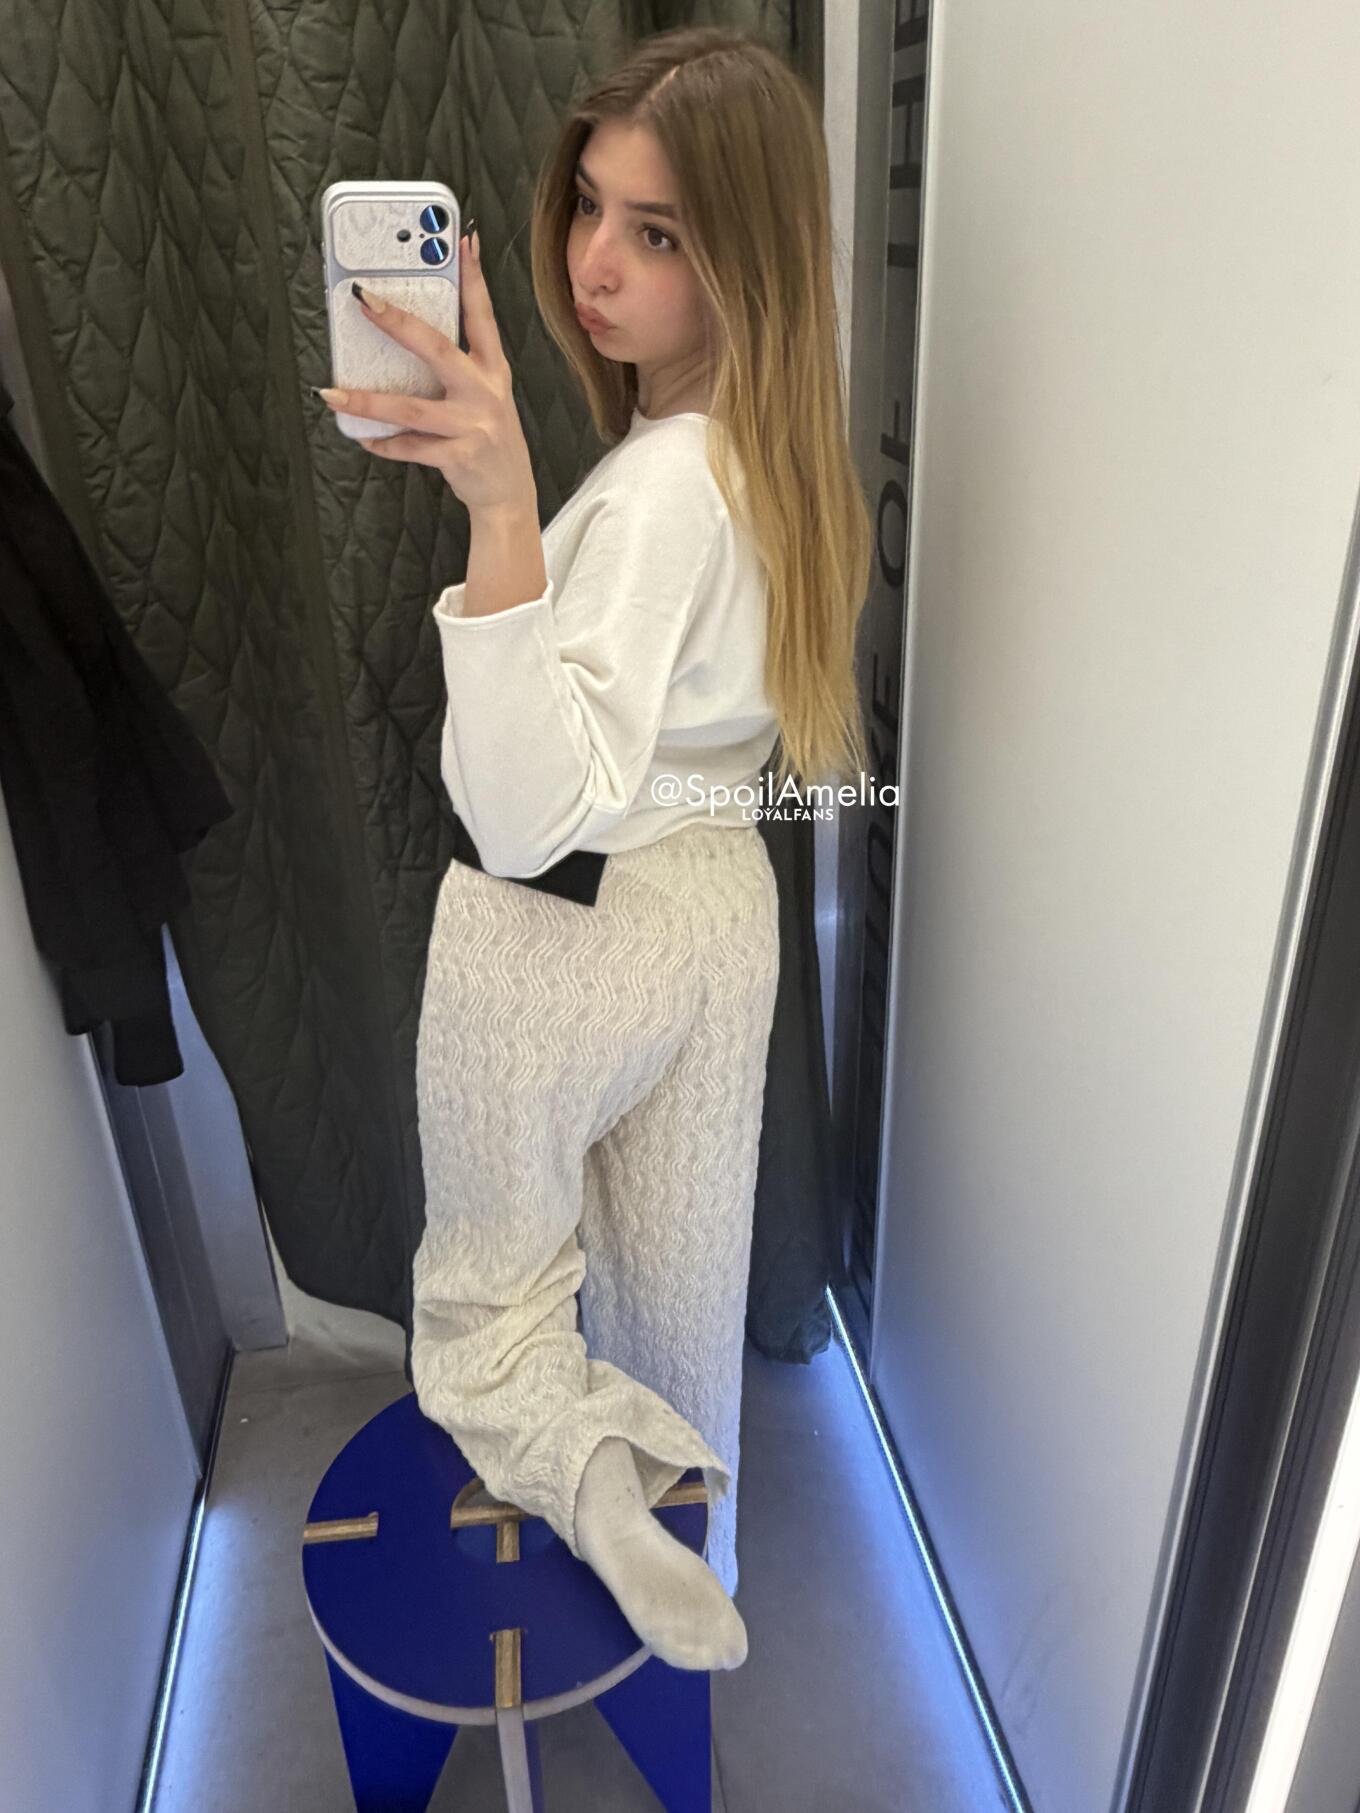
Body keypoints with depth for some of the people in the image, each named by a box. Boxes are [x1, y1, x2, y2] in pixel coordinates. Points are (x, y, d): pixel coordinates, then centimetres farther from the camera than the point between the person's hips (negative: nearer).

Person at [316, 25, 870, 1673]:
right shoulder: (779, 453, 2)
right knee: (678, 1283, 28)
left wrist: (502, 511, -44)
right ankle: (688, 1548, 51)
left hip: (566, 937, -9)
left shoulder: (662, 487, -26)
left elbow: (531, 813, -36)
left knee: (488, 1298, 17)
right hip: (717, 901, 9)